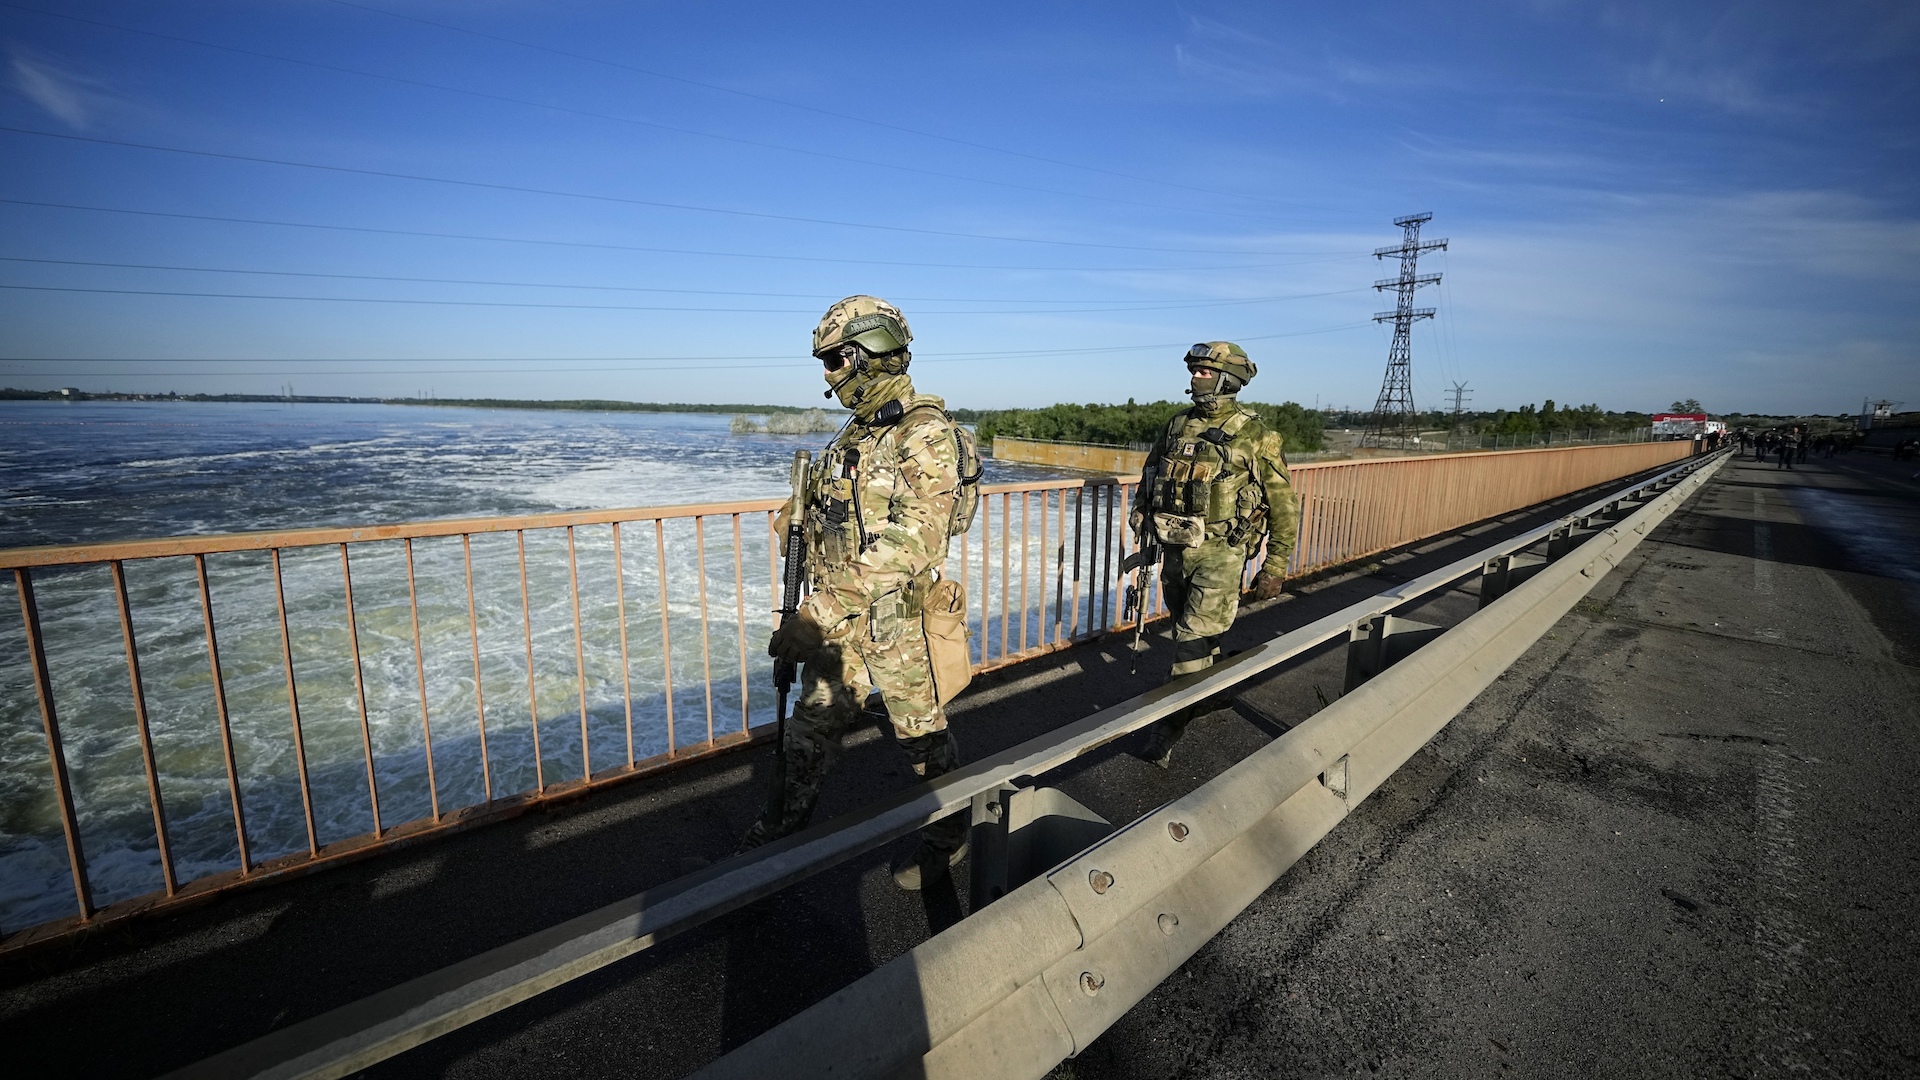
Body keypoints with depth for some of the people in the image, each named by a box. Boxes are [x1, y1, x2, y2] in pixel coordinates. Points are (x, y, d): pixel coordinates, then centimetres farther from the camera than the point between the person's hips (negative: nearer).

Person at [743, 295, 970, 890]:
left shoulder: (925, 434, -19)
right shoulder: (857, 431, 10)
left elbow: (914, 539, -30)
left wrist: (826, 608, -34)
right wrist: (820, 606, 19)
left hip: (896, 617, -8)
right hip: (839, 612, 8)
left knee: (921, 735, 10)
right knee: (814, 719, 20)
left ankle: (948, 838, 33)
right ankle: (789, 816, 43)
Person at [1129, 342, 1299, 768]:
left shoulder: (1256, 435, -8)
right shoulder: (1177, 425, 7)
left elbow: (1283, 504, -5)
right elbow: (1150, 479, 18)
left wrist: (1276, 566, -6)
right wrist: (1143, 523, 12)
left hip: (1219, 553, -6)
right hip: (1174, 549, 6)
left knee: (1193, 640, -7)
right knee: (1198, 633, 19)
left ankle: (1168, 728, 0)